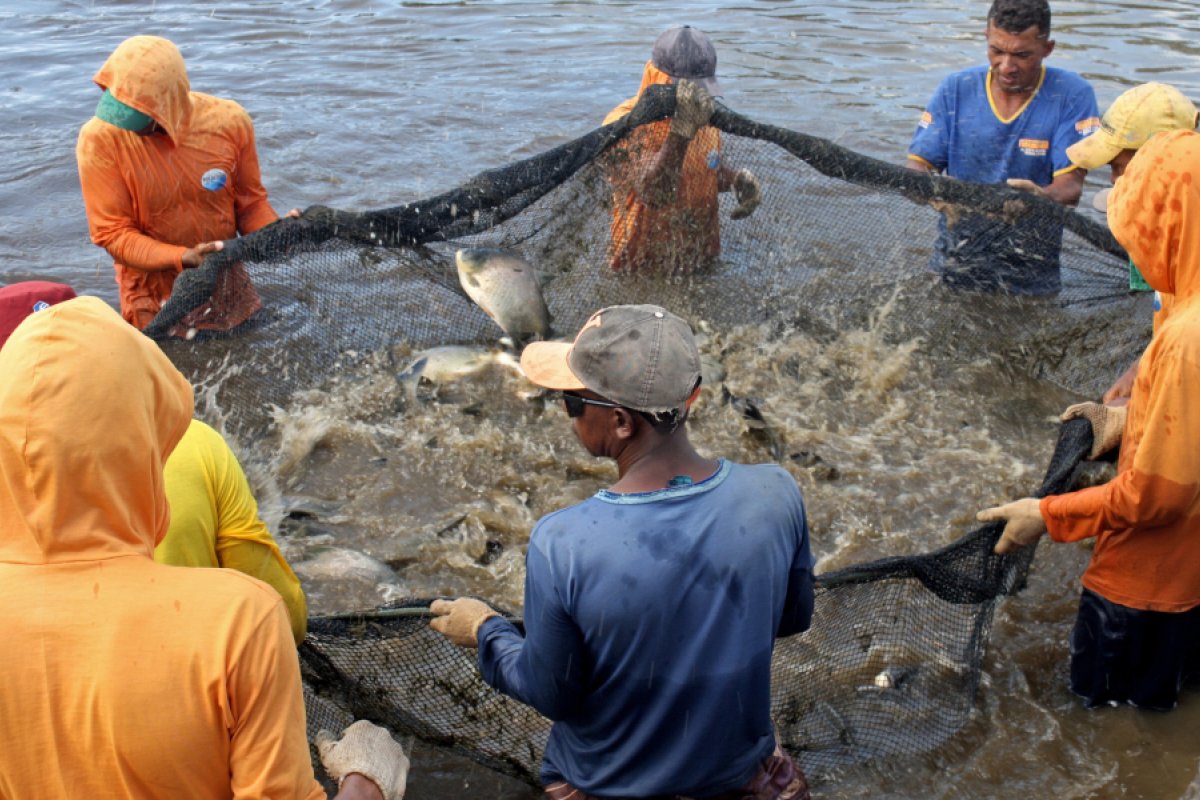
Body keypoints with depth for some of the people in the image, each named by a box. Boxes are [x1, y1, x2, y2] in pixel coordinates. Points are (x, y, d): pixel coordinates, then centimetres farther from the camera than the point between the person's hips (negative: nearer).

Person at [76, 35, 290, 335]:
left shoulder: (229, 122, -13)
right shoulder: (100, 139, -18)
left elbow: (250, 203, -1)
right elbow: (111, 233, -16)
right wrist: (182, 259, -30)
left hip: (226, 286, 2)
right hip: (154, 300, -2)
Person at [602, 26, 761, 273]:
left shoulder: (706, 118, 3)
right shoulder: (623, 128, -18)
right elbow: (653, 193, -34)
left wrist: (737, 179, 1)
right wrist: (682, 131, -45)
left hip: (704, 262, 4)